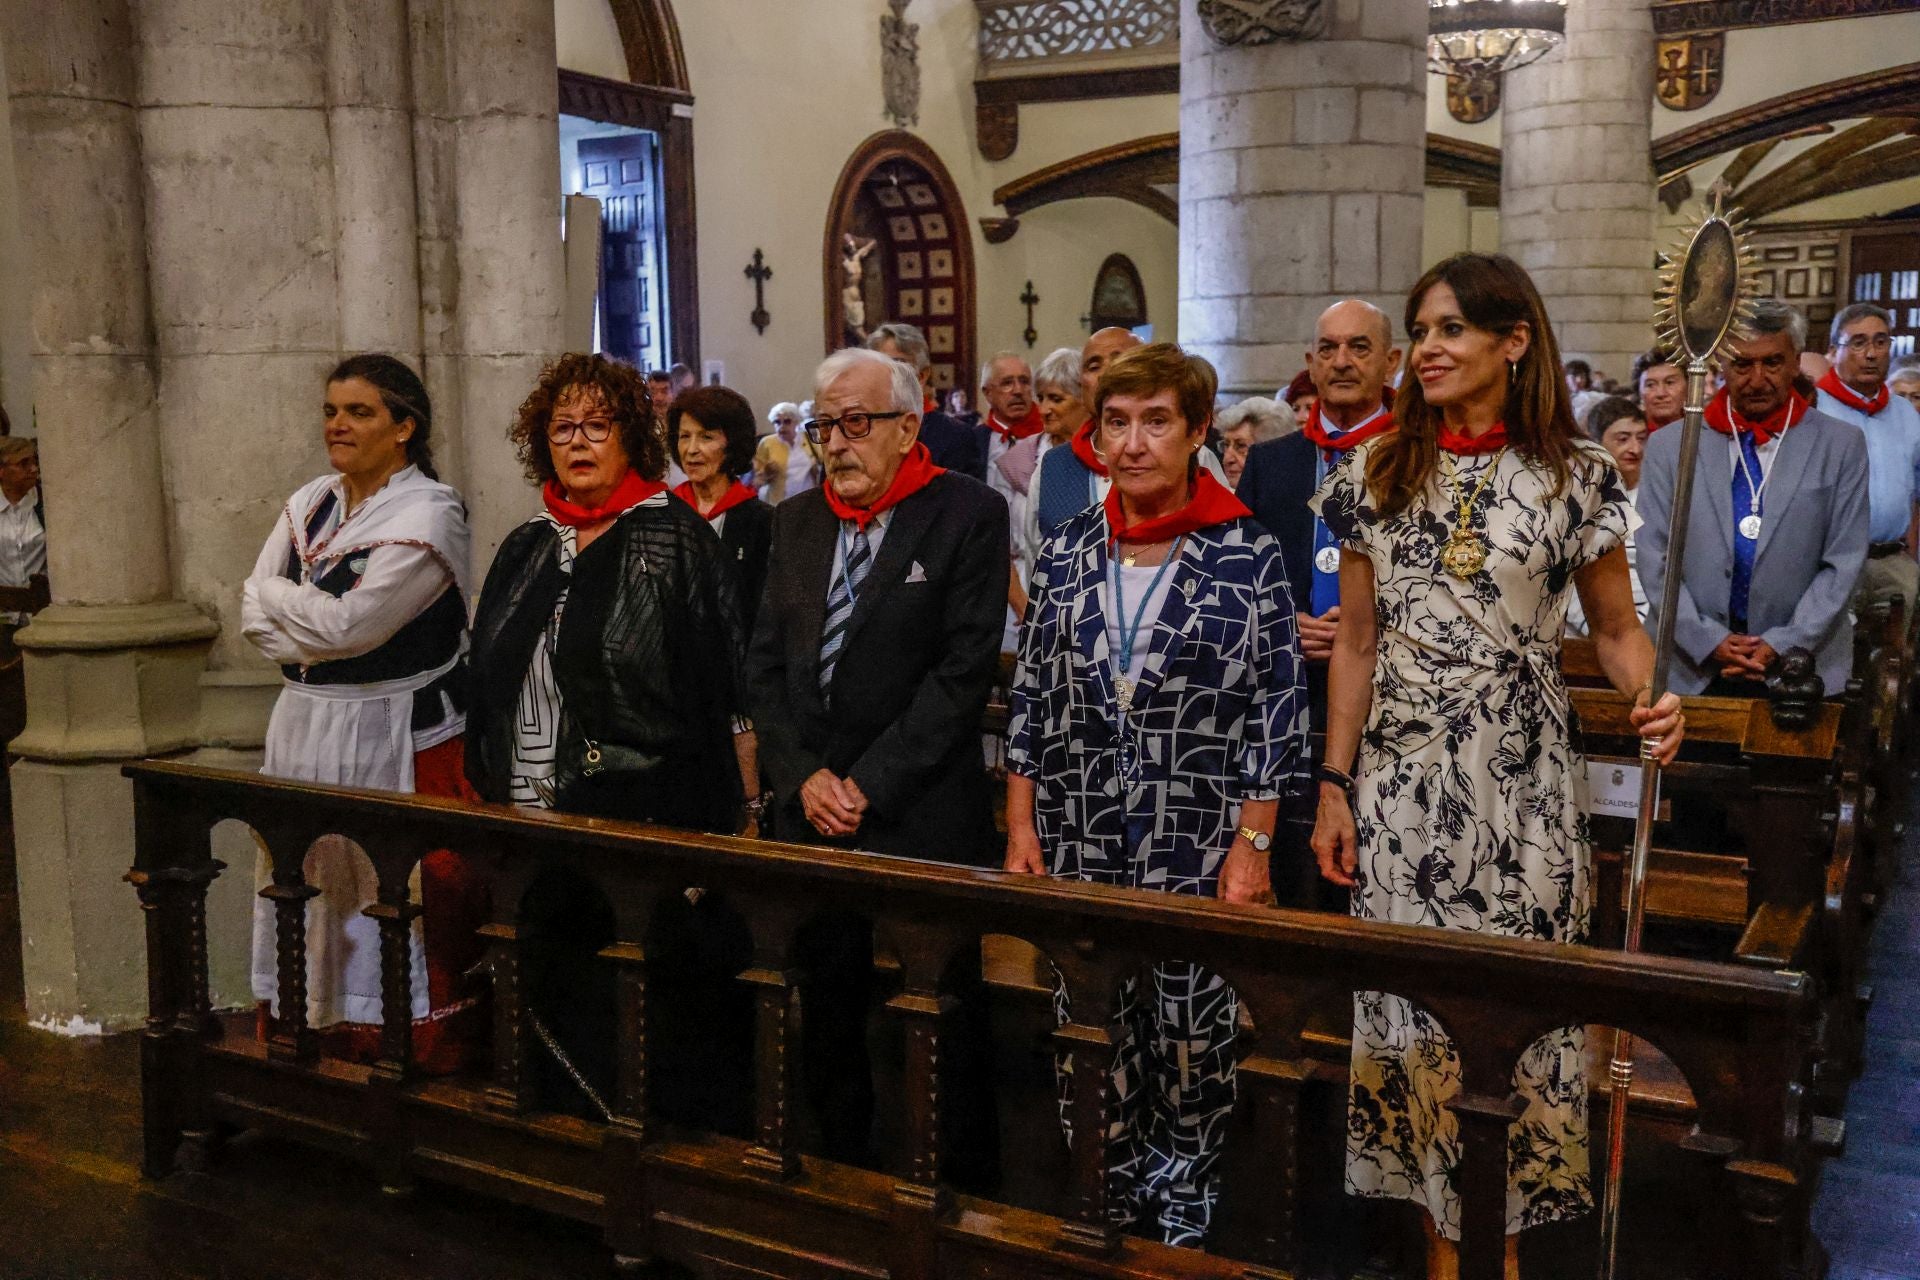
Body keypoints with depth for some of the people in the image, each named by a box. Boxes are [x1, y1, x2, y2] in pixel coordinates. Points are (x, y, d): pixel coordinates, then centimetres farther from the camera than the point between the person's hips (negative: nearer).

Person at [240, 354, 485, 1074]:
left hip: (397, 740, -7)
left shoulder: (428, 516, -11)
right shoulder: (307, 506, 11)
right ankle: (313, 1026, 24)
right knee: (310, 879, 11)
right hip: (306, 730, 7)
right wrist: (324, 641, -10)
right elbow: (254, 620, 5)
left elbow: (346, 624, -18)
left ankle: (419, 1042, 8)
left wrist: (276, 591, -2)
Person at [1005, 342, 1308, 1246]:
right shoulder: (1067, 552, 4)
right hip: (1080, 841, 3)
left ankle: (1182, 1188, 30)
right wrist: (1021, 826, 4)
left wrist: (1253, 845, -9)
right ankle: (1109, 1194, 31)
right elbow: (1029, 696, 8)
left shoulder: (1248, 558, -6)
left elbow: (1276, 714, -6)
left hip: (1201, 846, -3)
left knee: (1195, 1026, 5)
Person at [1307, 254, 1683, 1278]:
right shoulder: (1376, 473, 5)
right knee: (1413, 1001, 6)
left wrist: (1651, 701, -16)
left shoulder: (1572, 474, 0)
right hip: (1401, 779, 2)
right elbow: (1355, 644, 7)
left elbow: (1616, 628, 6)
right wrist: (1334, 787, 4)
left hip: (1521, 781, -2)